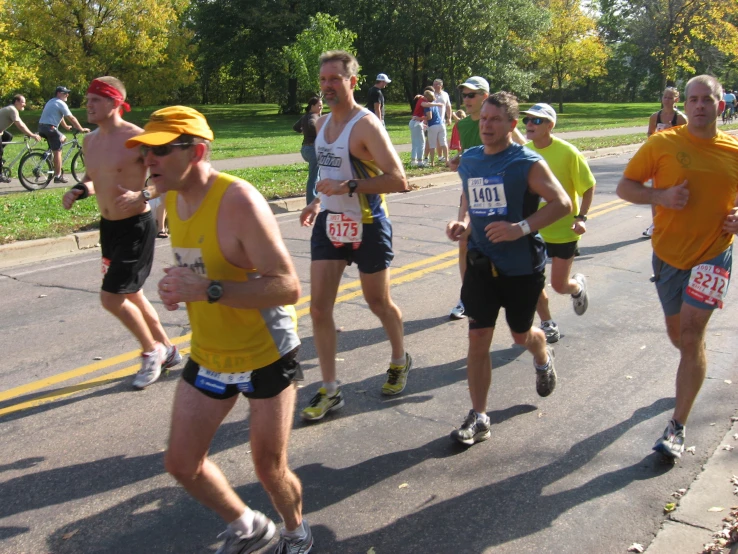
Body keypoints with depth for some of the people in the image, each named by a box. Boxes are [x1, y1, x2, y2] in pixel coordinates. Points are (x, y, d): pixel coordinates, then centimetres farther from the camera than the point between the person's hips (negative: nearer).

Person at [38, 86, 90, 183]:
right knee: (57, 151, -6)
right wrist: (81, 129, -5)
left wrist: (66, 126, 43)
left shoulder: (51, 102, 24)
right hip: (50, 128, -10)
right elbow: (72, 118, -10)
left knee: (62, 138, 26)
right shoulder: (61, 103, -7)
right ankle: (58, 176, -6)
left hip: (42, 127, 10)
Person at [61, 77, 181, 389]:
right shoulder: (90, 141, 7)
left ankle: (152, 351, 15)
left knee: (111, 298, -8)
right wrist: (78, 191, 0)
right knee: (131, 295, 17)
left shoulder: (137, 138, -17)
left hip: (136, 227, -8)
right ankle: (167, 350, 35)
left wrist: (143, 195, -30)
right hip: (108, 226, 8)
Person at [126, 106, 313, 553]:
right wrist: (178, 286, -2)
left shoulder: (239, 202, -24)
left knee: (269, 468, 6)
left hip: (267, 357, -7)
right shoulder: (172, 199, 1)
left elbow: (288, 287, -29)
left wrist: (207, 291, -35)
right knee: (182, 463, 11)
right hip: (208, 357, 8)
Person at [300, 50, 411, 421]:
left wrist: (348, 187, -29)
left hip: (368, 227, -6)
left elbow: (398, 181, -24)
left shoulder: (366, 126, -16)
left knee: (378, 302, 12)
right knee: (319, 308, -1)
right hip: (329, 224, 7)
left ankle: (400, 361, 40)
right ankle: (330, 390, 10)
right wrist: (319, 201, 14)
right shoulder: (323, 124, 8)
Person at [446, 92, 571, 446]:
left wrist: (521, 227, -27)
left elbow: (562, 203, -16)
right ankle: (478, 418, 9)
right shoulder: (468, 160, 5)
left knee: (521, 335, 15)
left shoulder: (527, 163, -12)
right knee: (478, 339, -1)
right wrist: (462, 223, -1)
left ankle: (543, 358, 53)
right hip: (481, 264, 4)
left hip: (522, 266, -3)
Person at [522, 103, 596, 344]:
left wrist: (581, 217, -17)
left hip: (564, 229, -4)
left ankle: (577, 286, 39)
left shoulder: (567, 152, -16)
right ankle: (547, 325, 26)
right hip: (533, 228, 4)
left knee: (559, 285, 2)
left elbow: (588, 187, -8)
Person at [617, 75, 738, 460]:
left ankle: (677, 428, -2)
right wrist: (661, 196, -21)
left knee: (690, 334, -11)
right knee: (678, 335, 16)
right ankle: (695, 370, 53)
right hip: (668, 254, 1)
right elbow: (624, 186, -4)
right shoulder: (663, 144, -6)